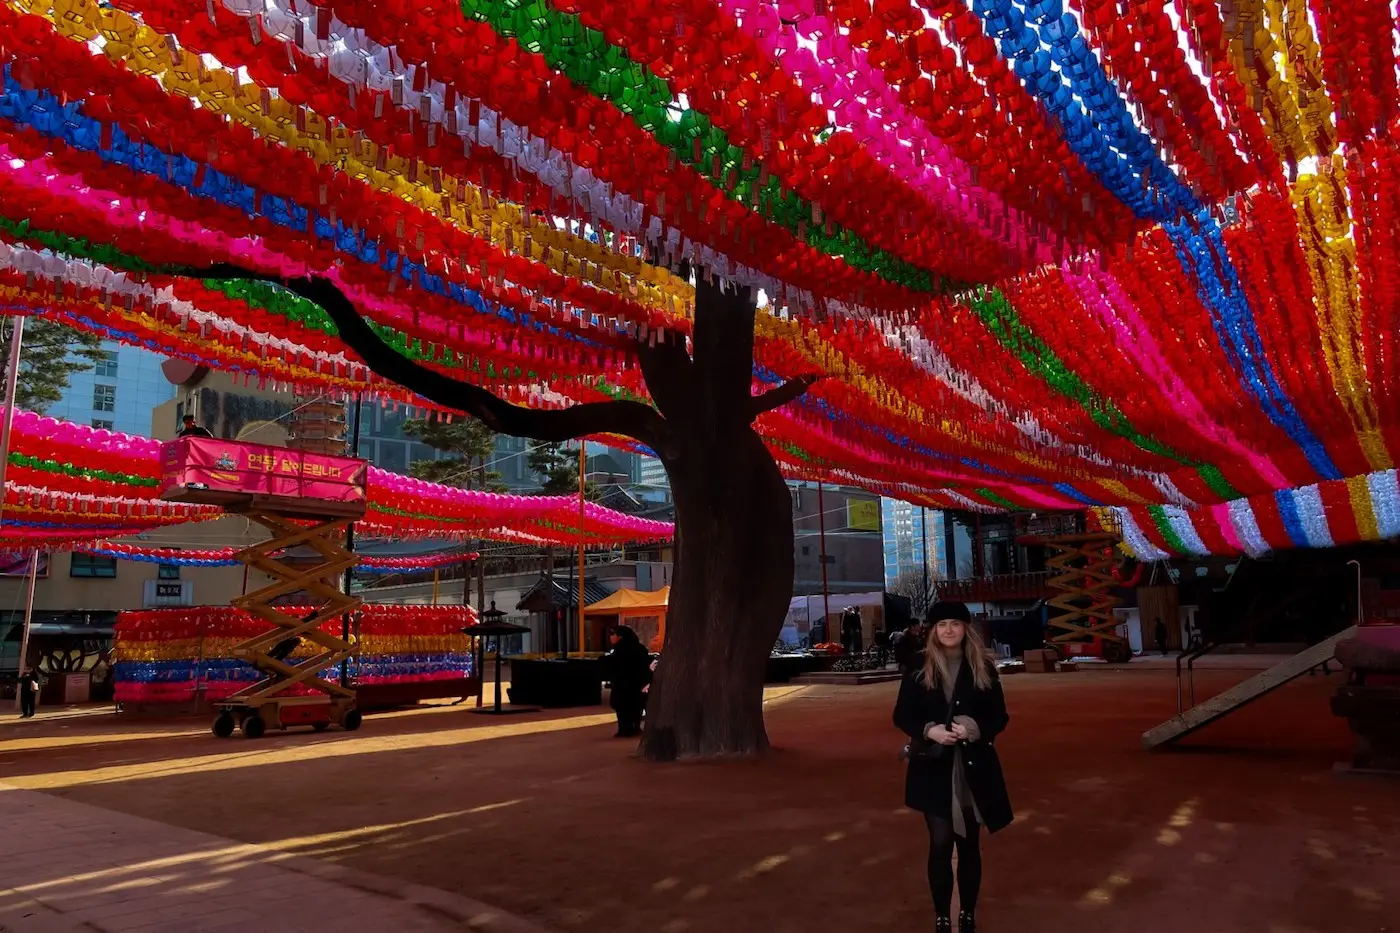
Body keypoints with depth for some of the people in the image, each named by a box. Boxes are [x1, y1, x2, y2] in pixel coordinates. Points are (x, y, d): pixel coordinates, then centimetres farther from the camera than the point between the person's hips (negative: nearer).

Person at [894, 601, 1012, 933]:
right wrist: (929, 730, -18)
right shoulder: (918, 670, -3)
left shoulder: (983, 669, 0)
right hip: (933, 768, -1)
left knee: (968, 844, 13)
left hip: (973, 768, 1)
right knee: (941, 844, -2)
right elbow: (901, 716, 0)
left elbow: (999, 717, 2)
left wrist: (973, 729, -17)